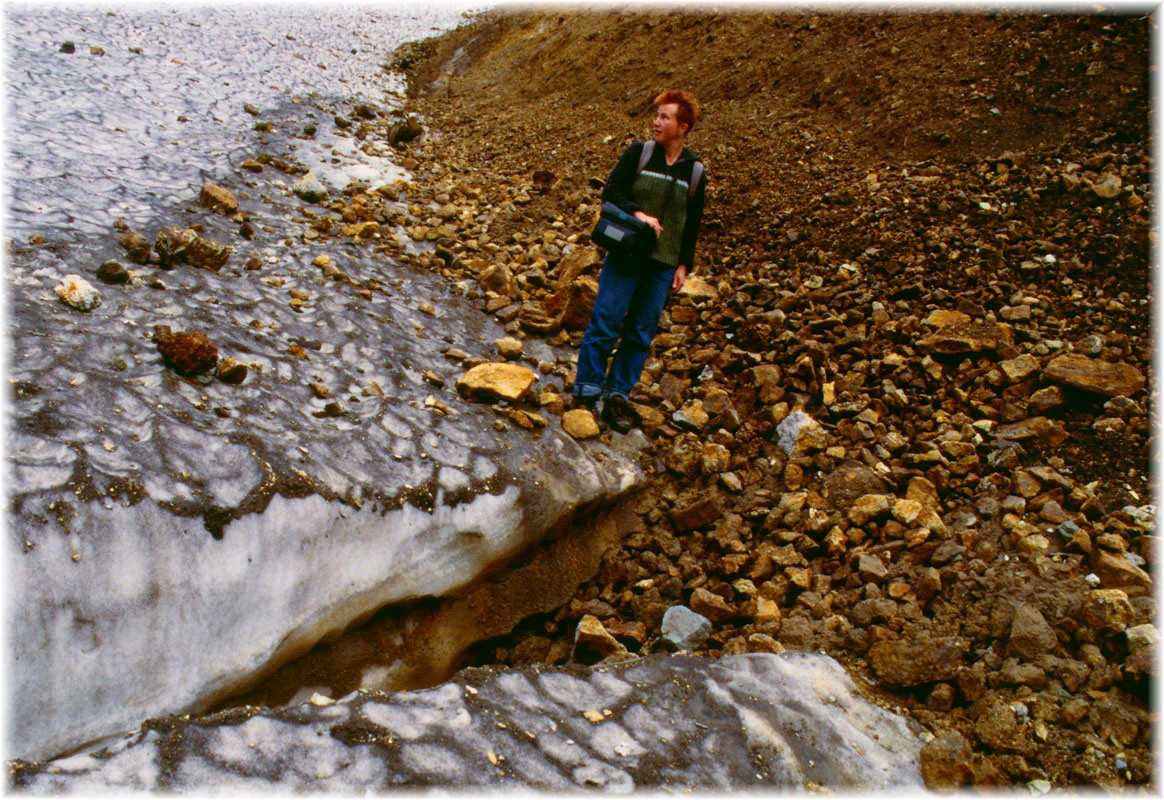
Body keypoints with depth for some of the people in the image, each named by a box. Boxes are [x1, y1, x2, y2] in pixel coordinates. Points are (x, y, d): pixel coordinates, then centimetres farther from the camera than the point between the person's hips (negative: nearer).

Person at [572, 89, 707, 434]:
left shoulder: (695, 171, 7)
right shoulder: (638, 153, 2)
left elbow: (693, 222, 11)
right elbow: (611, 191, -3)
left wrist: (684, 264, 6)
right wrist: (639, 214, -19)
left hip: (663, 264, 2)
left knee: (641, 333, 4)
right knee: (605, 323, -4)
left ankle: (618, 396, 14)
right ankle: (586, 391, 7)